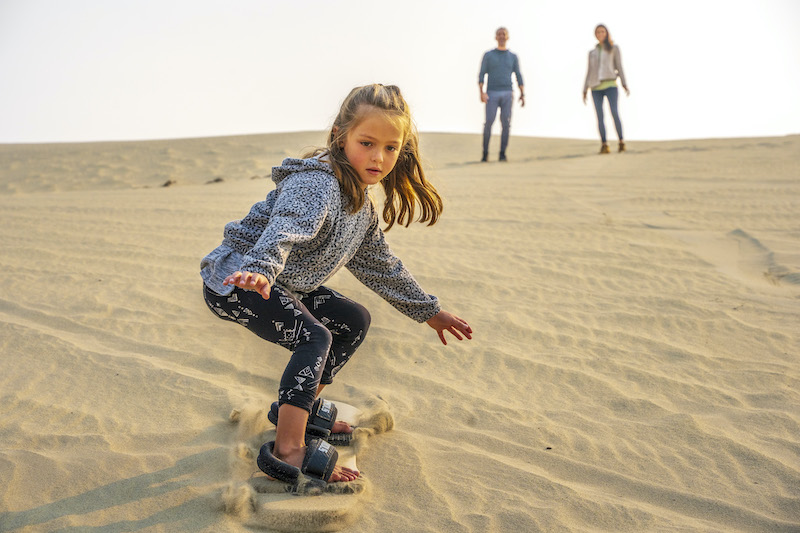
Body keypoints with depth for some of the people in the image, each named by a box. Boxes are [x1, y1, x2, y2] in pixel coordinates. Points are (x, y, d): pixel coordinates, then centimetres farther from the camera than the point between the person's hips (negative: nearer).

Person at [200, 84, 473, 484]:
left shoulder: (361, 204, 6)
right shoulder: (315, 184, -24)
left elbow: (380, 264, 17)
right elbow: (284, 229, -44)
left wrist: (428, 311, 22)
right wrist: (260, 271, -65)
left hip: (285, 286, 10)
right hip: (235, 280, -9)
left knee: (354, 321, 11)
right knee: (314, 338, -24)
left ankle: (302, 406, 20)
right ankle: (289, 449, -23)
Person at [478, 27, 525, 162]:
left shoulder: (513, 57, 13)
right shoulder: (488, 55, 7)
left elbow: (519, 77, 10)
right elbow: (481, 76, 0)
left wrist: (522, 94, -4)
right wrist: (481, 92, -17)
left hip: (507, 94, 2)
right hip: (492, 94, -1)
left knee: (506, 123, -8)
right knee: (489, 123, -12)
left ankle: (502, 154, -1)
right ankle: (485, 152, 4)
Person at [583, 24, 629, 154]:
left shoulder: (614, 48, 14)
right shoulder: (592, 52, 21)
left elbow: (619, 67, 8)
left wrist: (625, 85, -4)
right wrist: (585, 91, 10)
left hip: (610, 84, -2)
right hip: (596, 87, 2)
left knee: (614, 113, -17)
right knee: (600, 116, -8)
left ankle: (621, 141, -7)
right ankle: (604, 145, -6)